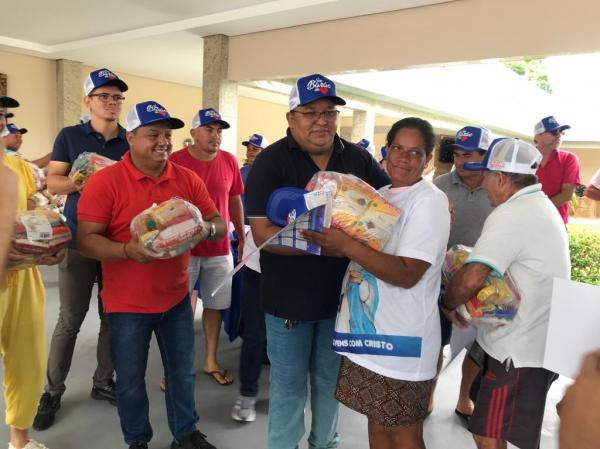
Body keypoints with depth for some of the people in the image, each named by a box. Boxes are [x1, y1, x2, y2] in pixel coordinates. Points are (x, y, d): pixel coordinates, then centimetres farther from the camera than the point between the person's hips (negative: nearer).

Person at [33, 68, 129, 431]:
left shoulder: (132, 140, 6)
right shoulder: (70, 136, 2)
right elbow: (53, 182, 0)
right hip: (79, 240, -2)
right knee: (70, 320, 4)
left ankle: (103, 381, 28)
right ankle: (53, 391, 20)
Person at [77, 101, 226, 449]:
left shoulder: (188, 179, -1)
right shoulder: (105, 181, -13)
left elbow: (220, 224, 2)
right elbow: (86, 240, -15)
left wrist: (207, 228, -22)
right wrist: (128, 250, -31)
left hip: (177, 297, 3)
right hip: (128, 304, -3)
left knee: (183, 372, 17)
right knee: (131, 381, 14)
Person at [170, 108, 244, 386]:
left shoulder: (229, 161, 2)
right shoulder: (176, 161, -10)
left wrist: (243, 237, 10)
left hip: (220, 248, 4)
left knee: (215, 305, 13)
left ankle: (211, 361, 30)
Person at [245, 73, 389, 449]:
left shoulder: (358, 158, 0)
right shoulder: (271, 162, -12)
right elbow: (263, 233, -19)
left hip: (342, 293, 4)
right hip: (290, 297, -3)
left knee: (330, 381, 22)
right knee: (289, 385, 12)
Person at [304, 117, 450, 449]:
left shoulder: (429, 201, -13)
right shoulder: (379, 195, 10)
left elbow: (407, 274, -22)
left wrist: (347, 245, -27)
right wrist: (330, 241, -4)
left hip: (402, 339, -7)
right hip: (368, 331, 7)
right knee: (376, 420, 20)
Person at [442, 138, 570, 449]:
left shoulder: (510, 214, -22)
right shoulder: (542, 206, 11)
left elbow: (471, 279, -30)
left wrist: (448, 303, -11)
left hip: (520, 349, -10)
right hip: (539, 342, 10)